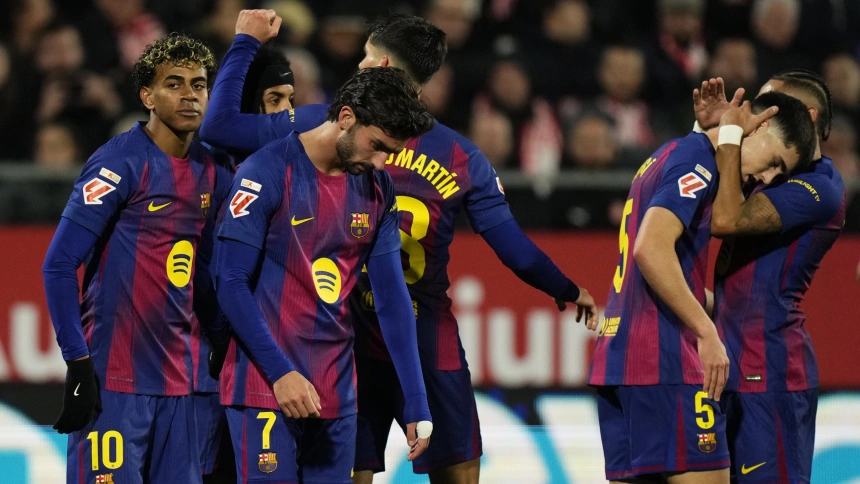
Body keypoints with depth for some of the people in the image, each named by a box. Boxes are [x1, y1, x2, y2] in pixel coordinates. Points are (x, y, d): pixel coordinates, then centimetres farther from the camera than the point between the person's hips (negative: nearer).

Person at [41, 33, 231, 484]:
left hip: (179, 379, 7)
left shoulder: (212, 172, 10)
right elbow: (58, 265, -11)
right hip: (114, 379, -7)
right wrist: (77, 363, -15)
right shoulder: (120, 163, -10)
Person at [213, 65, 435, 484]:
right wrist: (280, 373, -17)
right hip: (266, 386, -6)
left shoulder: (377, 189, 8)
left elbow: (392, 300, 11)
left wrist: (417, 404, 6)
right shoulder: (269, 173, -10)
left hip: (336, 393, 6)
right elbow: (230, 284, -11)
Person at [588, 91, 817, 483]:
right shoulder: (696, 161, -10)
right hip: (663, 361, -10)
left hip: (615, 353, 10)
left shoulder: (667, 155, 20)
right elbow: (651, 249, -22)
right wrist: (708, 333, -21)